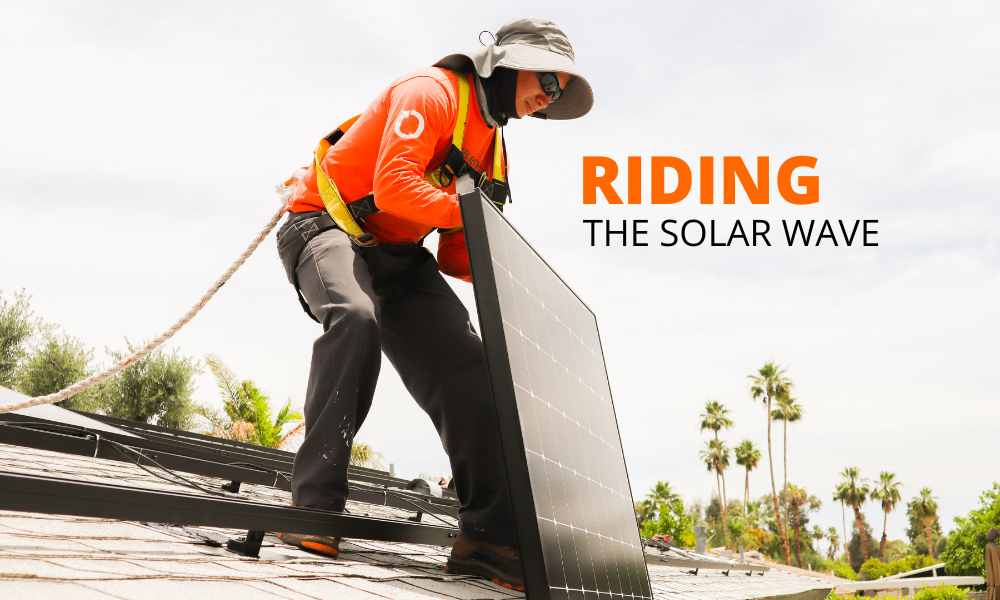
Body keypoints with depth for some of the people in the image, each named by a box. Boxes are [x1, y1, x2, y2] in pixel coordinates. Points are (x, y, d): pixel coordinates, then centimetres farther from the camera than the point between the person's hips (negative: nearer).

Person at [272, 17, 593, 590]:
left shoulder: (492, 145, 15)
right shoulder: (432, 91, -12)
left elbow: (457, 259, 12)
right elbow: (393, 185, -28)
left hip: (400, 259, 8)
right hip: (331, 227, -8)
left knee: (468, 367, -10)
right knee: (357, 317, -39)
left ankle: (490, 533, -10)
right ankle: (315, 503, -32)